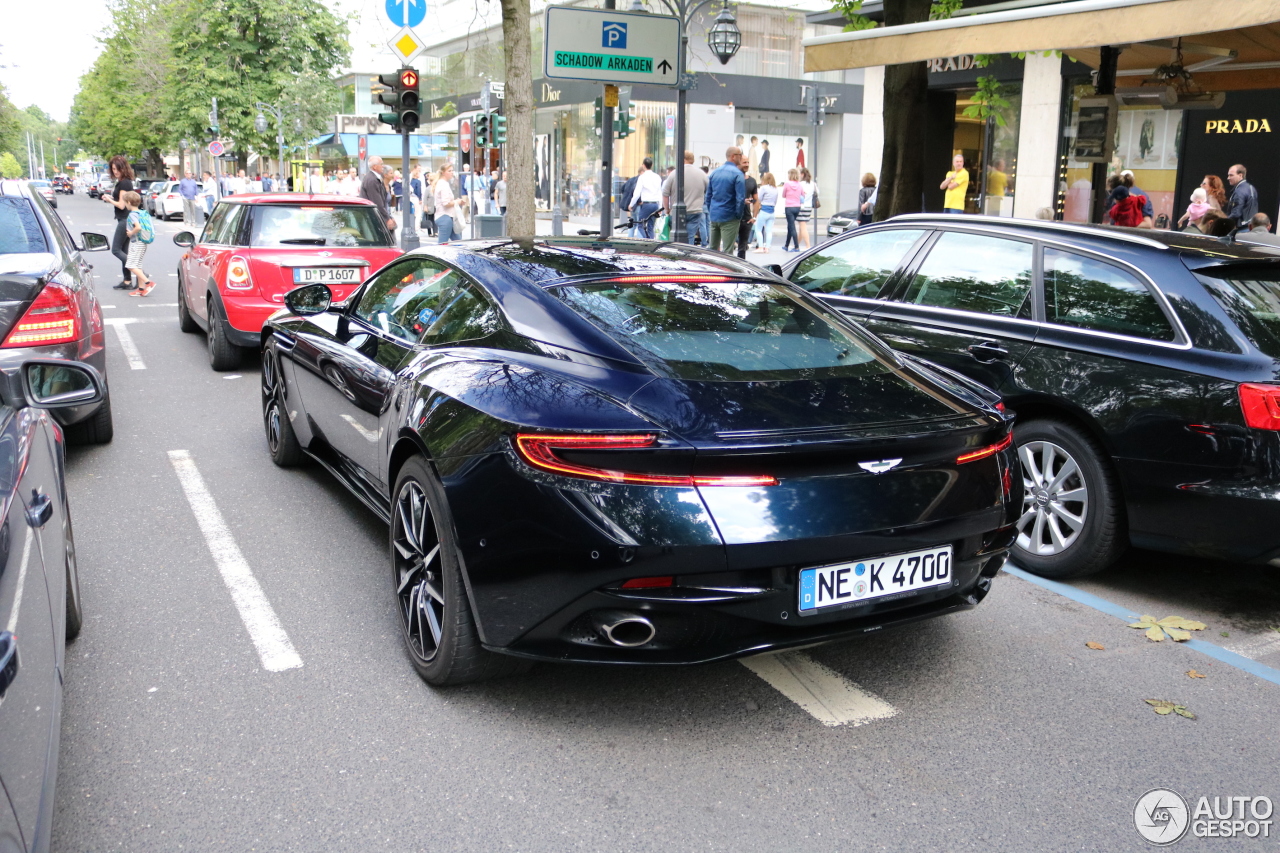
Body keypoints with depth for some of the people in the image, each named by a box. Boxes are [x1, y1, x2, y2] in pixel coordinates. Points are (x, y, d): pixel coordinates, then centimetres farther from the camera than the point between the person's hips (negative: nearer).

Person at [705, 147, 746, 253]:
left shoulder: (714, 172, 10)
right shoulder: (737, 174, -11)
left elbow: (708, 196, 14)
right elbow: (740, 198, -16)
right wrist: (738, 215, -5)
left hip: (713, 217, 7)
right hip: (729, 218, -6)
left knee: (712, 249, 16)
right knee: (727, 251, -5)